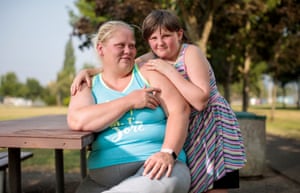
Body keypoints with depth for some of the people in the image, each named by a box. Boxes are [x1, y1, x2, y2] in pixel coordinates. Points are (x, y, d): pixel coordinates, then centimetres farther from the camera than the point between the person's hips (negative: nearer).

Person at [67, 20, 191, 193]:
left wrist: (168, 153, -19)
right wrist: (129, 101, -10)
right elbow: (77, 121, -10)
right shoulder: (89, 87, 11)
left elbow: (180, 110, -3)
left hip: (157, 166, 0)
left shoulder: (149, 74, 8)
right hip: (106, 176, 1)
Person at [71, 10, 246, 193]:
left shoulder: (191, 52, -14)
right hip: (183, 135, 6)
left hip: (211, 130, -5)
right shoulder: (152, 59, 4)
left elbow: (200, 101, -24)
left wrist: (169, 71, -26)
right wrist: (87, 72, -10)